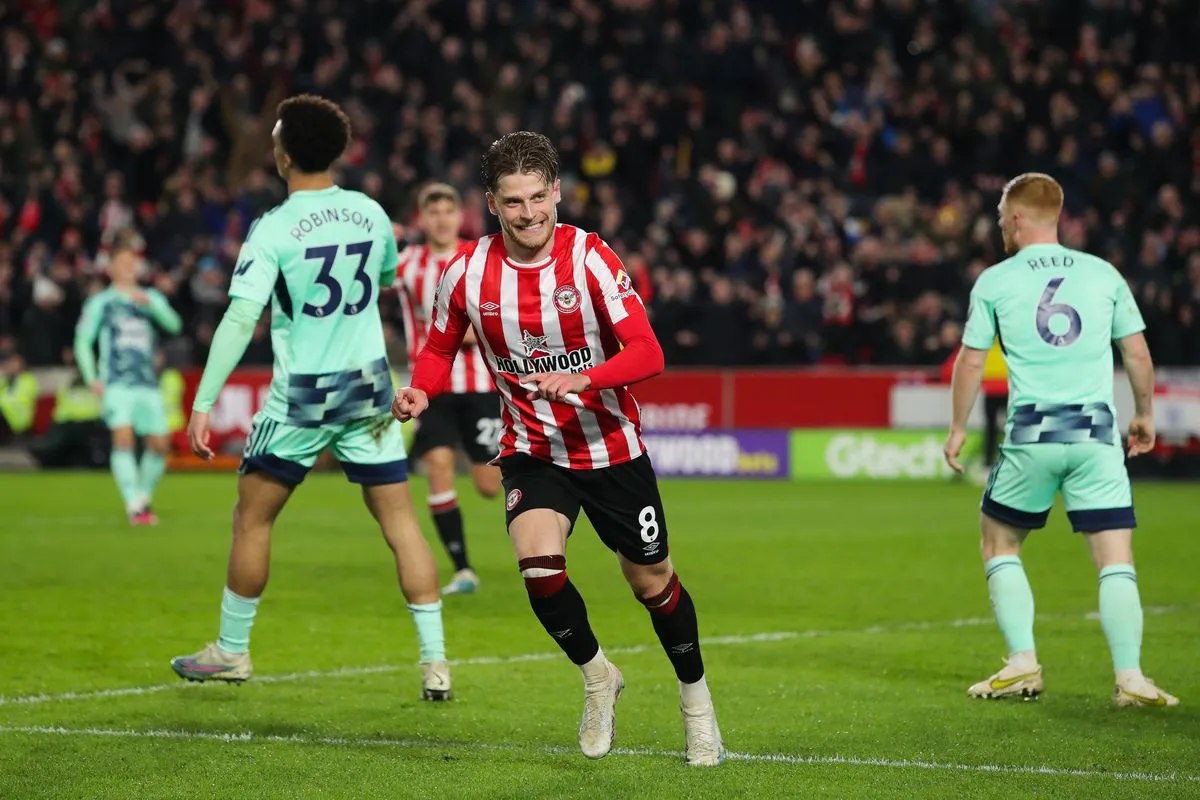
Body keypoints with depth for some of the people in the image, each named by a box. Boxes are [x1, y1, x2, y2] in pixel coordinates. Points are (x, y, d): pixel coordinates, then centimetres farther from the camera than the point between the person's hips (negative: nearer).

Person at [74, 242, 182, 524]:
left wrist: (150, 304, -17)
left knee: (160, 444, 1)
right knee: (123, 438, -20)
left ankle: (144, 497, 24)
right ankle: (135, 506, -21)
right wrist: (92, 379, -3)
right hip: (117, 383, -4)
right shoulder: (100, 303, 7)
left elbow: (174, 325, -1)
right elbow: (83, 341, 8)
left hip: (148, 384, 4)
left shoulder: (151, 298, 15)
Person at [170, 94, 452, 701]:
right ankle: (434, 662, -1)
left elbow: (240, 319, -20)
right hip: (368, 388, 4)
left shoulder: (274, 229, -14)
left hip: (301, 396, -4)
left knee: (252, 518, 13)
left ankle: (231, 651, 22)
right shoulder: (371, 214, 1)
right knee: (400, 521, 5)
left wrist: (202, 406, -19)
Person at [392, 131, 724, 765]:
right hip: (532, 450, 1)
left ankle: (696, 702, 34)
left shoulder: (590, 258, -17)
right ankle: (597, 678, 4)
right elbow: (439, 350, 7)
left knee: (650, 580, 8)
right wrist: (418, 392, -14)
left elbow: (646, 353, -22)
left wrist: (581, 380, -39)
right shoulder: (467, 272, -9)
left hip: (611, 445, -1)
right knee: (539, 564, -24)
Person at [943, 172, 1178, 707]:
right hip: (1097, 433, 1)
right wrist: (1144, 414, 24)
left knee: (999, 544, 18)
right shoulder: (1103, 273, 8)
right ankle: (1129, 677, -13)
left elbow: (971, 362, 5)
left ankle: (1022, 662, 7)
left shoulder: (994, 281, 4)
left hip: (1031, 435, -1)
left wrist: (958, 429, 17)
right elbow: (1137, 352, 10)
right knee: (1116, 563, 1)